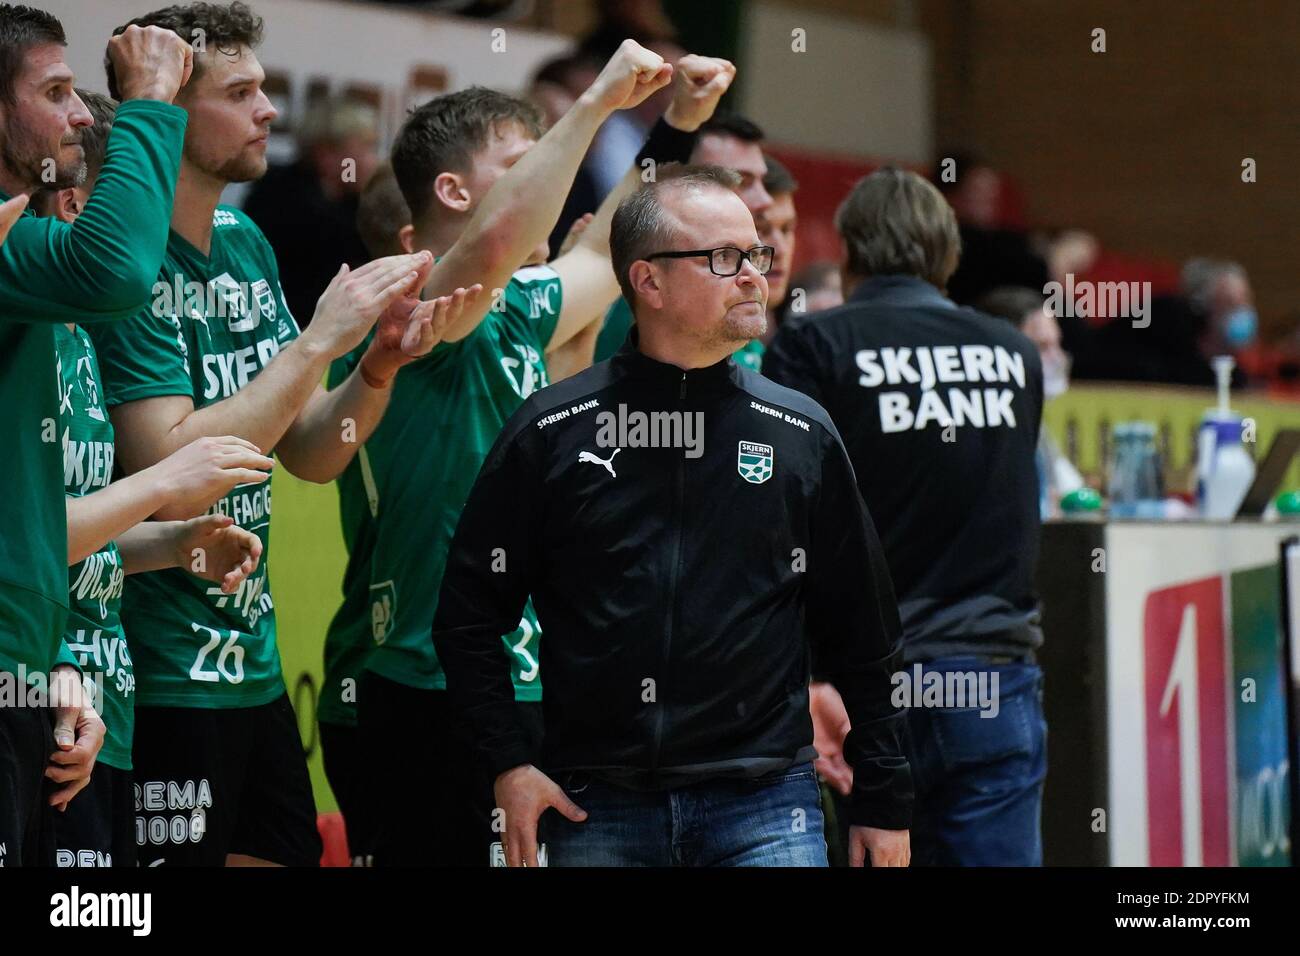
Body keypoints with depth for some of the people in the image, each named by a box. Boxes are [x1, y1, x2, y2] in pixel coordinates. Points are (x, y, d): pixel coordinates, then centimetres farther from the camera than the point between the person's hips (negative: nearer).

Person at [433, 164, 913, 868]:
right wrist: (509, 761, -2)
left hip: (765, 808, 0)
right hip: (596, 812, 0)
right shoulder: (551, 432, 3)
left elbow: (860, 637, 11)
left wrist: (883, 803, 10)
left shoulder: (802, 434, 7)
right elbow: (470, 610, 7)